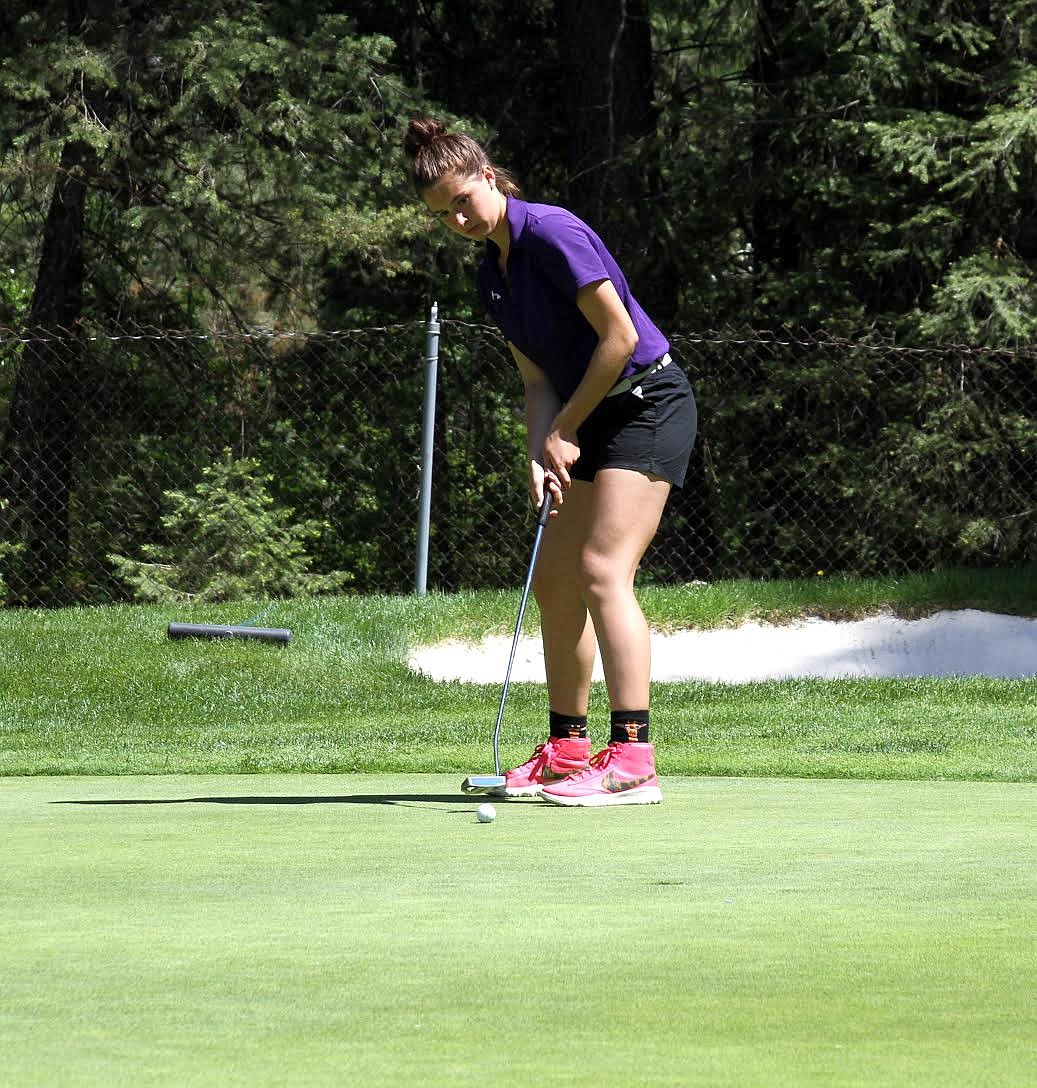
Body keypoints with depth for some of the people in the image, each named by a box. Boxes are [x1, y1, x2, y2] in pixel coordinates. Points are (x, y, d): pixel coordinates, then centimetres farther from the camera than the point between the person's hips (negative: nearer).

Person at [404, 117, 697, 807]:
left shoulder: (552, 233, -16)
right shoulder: (492, 275, 10)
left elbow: (620, 338, -19)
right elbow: (539, 380, 9)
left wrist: (563, 432, -11)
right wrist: (541, 455, -10)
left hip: (649, 405, -10)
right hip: (592, 421, 10)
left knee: (602, 571, -20)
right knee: (553, 581, 10)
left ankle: (633, 762, -26)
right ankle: (568, 753, 19)